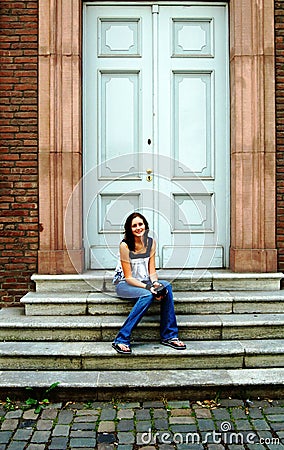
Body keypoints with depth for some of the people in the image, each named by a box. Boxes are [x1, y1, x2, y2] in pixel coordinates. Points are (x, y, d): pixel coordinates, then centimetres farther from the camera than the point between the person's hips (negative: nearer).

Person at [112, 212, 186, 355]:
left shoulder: (151, 243, -1)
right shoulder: (125, 245, -17)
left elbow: (152, 271, 0)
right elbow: (128, 277, -16)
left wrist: (155, 283, -22)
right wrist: (148, 287, -28)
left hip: (144, 282, 5)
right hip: (124, 284, -5)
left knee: (166, 286, -23)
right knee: (147, 295, -34)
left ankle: (169, 336, -15)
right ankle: (121, 340, -28)